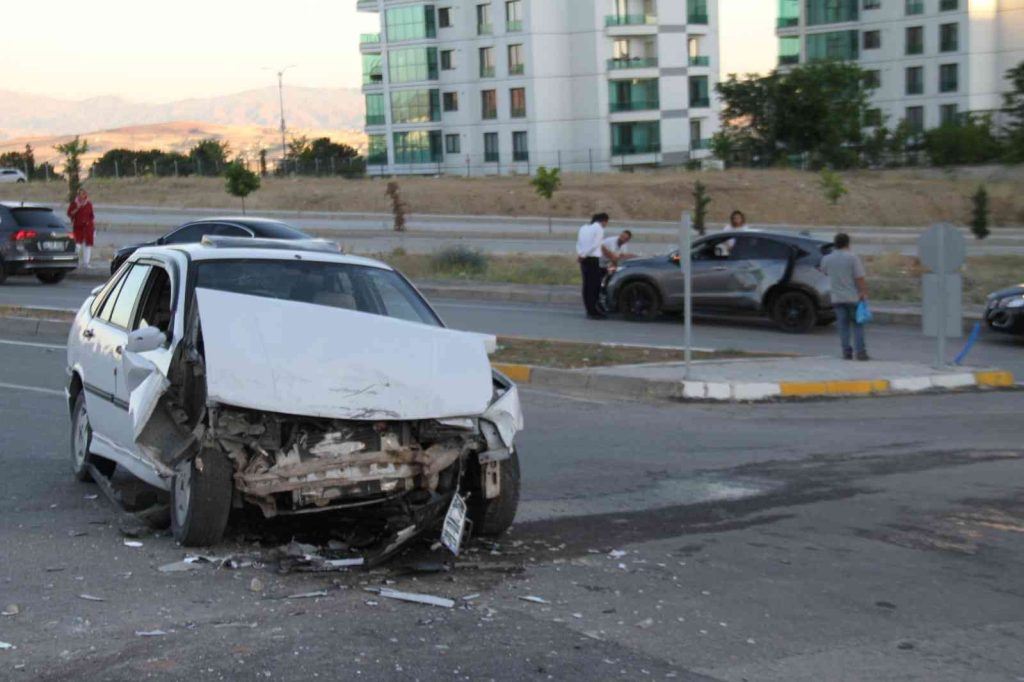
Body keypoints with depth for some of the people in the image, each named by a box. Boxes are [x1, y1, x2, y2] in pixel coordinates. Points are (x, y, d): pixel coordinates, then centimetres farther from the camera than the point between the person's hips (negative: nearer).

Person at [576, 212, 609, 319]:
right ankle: (593, 311, -8)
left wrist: (580, 254, -1)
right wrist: (583, 255, -9)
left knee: (587, 284, 9)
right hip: (593, 258, -8)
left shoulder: (584, 228, 19)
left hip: (584, 259, 8)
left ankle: (589, 310, 12)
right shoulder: (599, 228, -4)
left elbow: (578, 243, 12)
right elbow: (594, 245, -13)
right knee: (594, 285, -6)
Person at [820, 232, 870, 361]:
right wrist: (864, 292, -9)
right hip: (853, 297, -3)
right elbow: (860, 278, -15)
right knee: (857, 325, 4)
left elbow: (824, 271, 23)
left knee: (843, 326, 7)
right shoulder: (852, 257, -11)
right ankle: (860, 352, -1)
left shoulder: (827, 259, 2)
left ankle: (847, 352, 4)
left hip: (837, 298, 3)